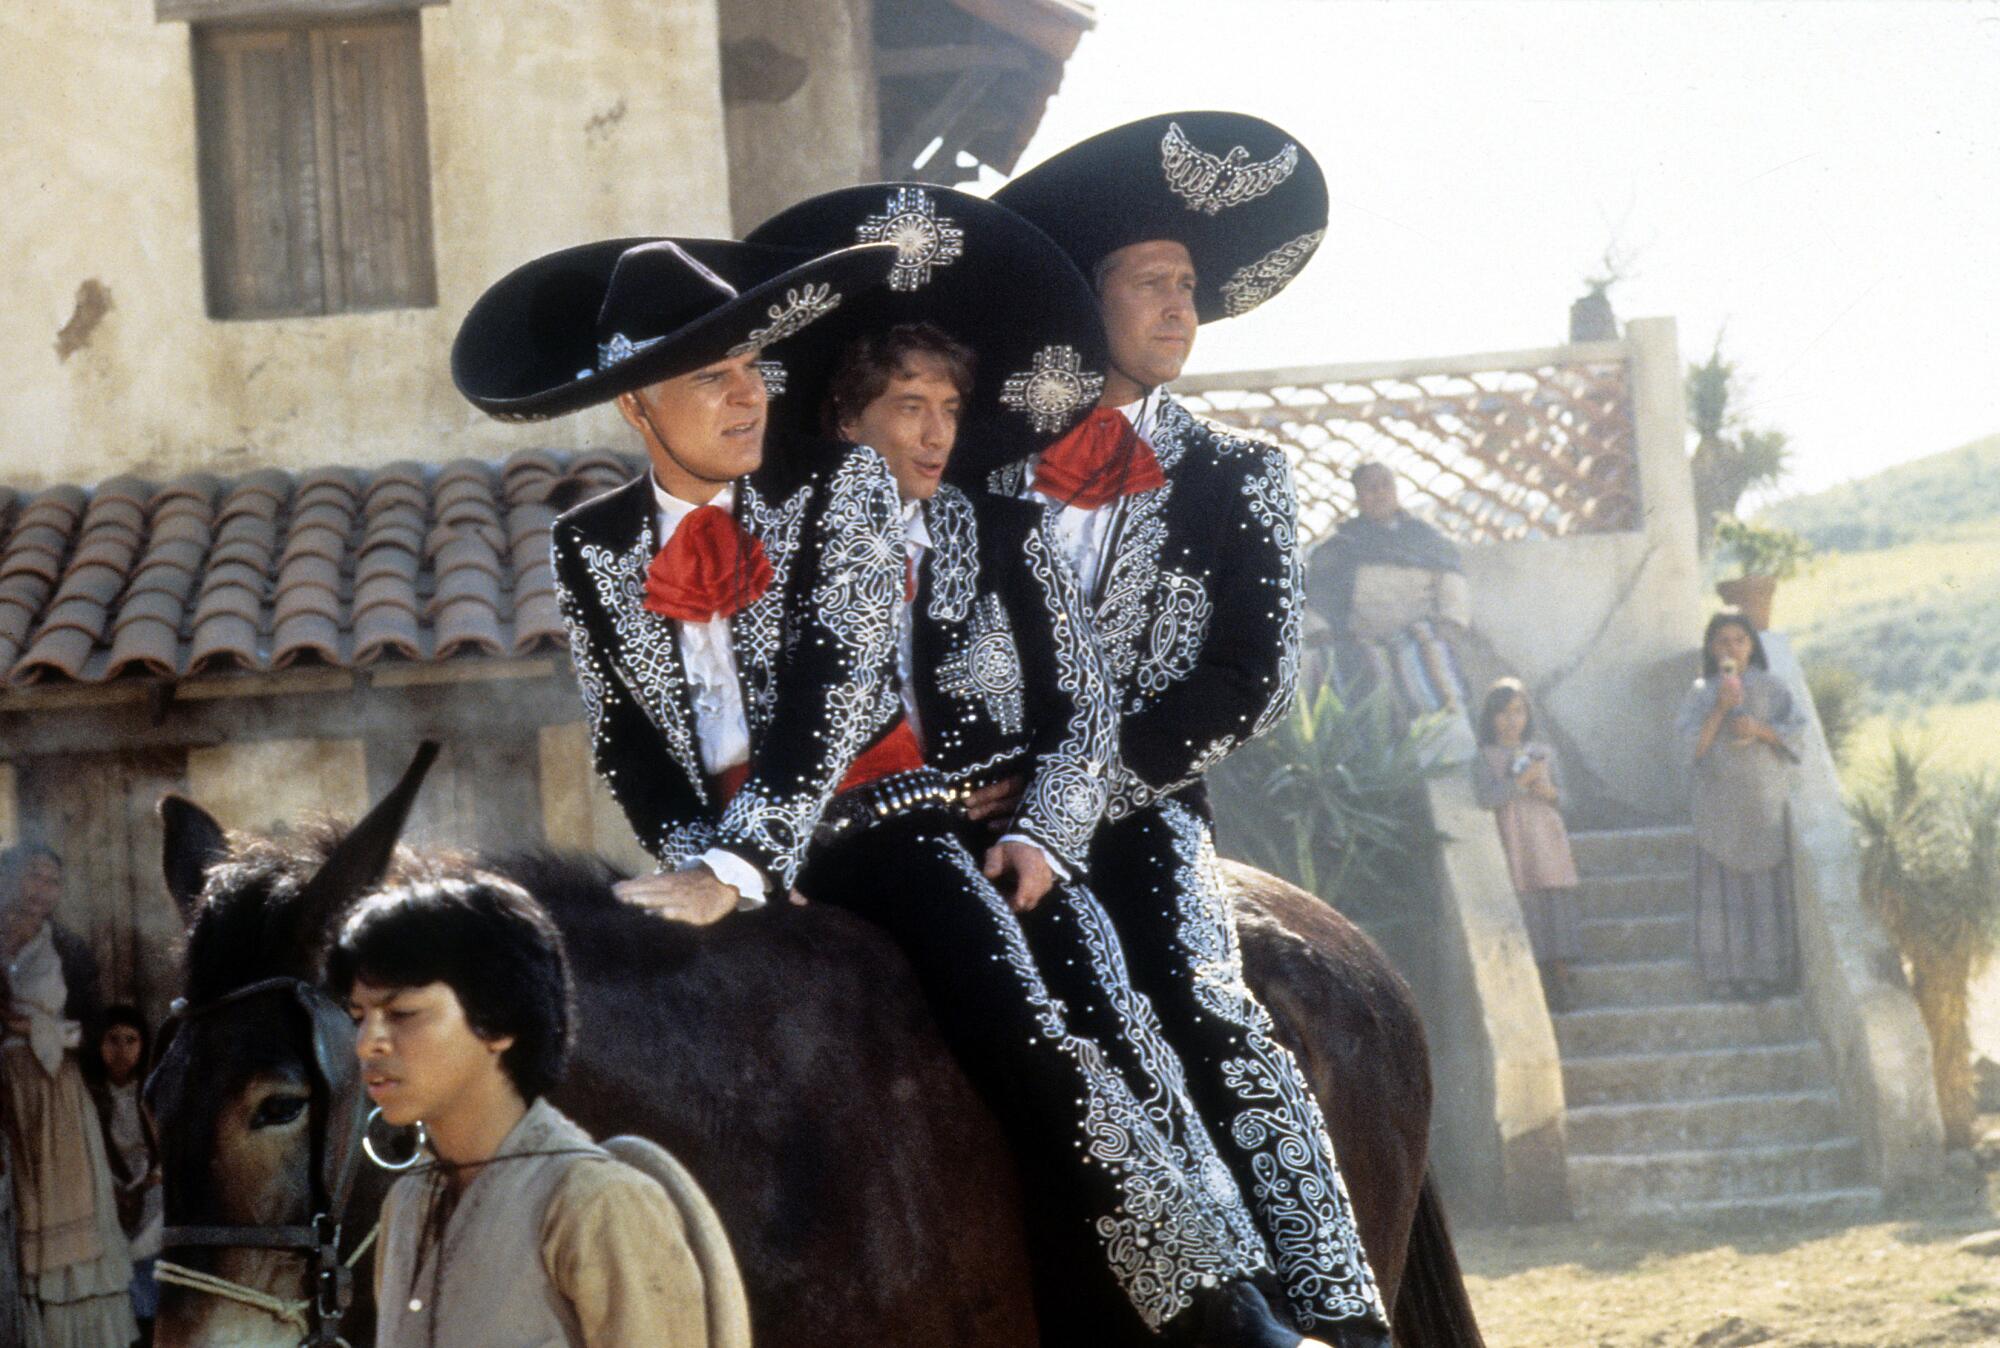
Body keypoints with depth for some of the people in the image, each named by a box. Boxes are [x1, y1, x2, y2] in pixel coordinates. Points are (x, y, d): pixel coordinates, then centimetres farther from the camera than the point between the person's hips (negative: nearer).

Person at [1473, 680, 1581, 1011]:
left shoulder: (1542, 752, 14)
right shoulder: (1485, 758, 3)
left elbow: (1560, 795, 17)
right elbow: (1485, 797, -10)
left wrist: (1549, 792, -5)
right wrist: (1520, 781, -17)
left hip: (1546, 839, 3)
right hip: (1512, 843, -3)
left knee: (1557, 905, -4)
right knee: (1522, 909, -9)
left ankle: (1560, 991, -2)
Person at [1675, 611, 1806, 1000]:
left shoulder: (1771, 690, 8)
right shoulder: (1701, 694, 7)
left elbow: (1797, 735, 3)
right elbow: (1693, 747, -2)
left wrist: (1760, 730, -13)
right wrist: (1720, 711, -14)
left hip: (1766, 803, 0)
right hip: (1720, 804, 0)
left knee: (1767, 888, -2)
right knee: (1725, 889, -4)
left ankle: (1768, 971, -1)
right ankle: (1728, 972, -4)